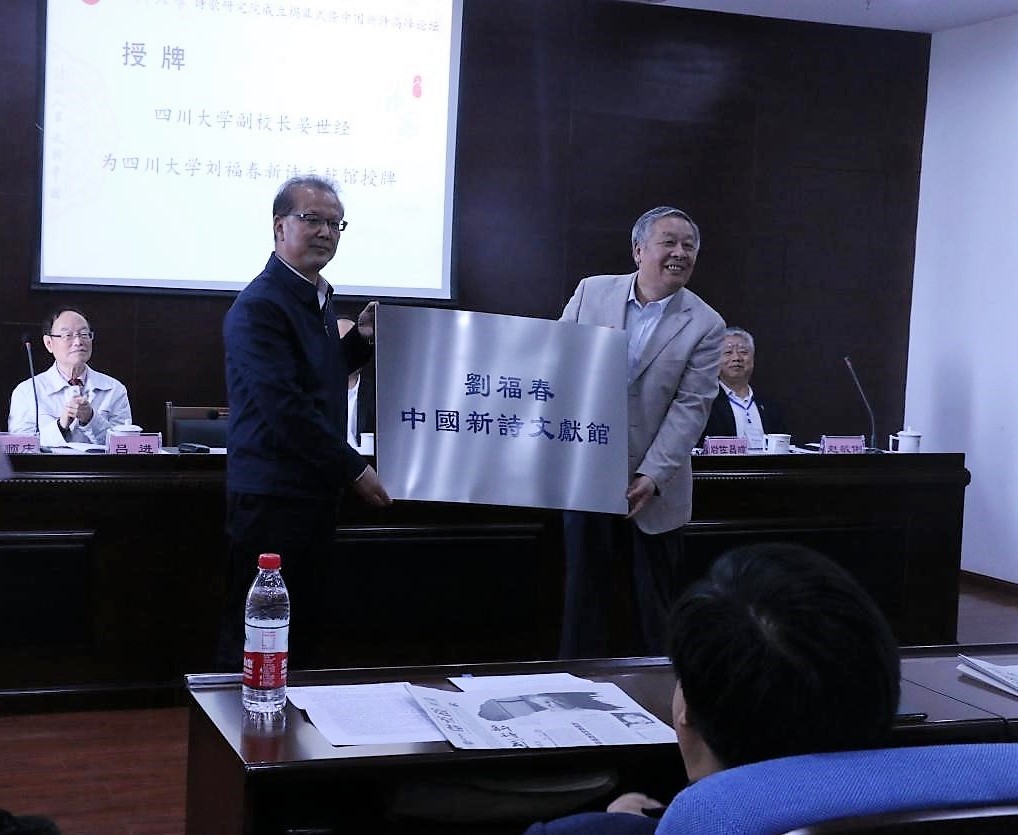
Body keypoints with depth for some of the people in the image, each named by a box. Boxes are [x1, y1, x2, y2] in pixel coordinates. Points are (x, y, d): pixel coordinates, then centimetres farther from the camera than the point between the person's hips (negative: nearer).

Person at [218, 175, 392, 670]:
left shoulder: (318, 296, 15)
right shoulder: (260, 306, -16)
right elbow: (285, 407, -21)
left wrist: (361, 339, 9)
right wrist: (354, 469, -16)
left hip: (313, 493, 9)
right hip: (273, 496, -9)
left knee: (304, 630, 15)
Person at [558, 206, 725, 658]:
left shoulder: (705, 325, -5)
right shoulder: (591, 292, 1)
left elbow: (690, 406, -9)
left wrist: (653, 476, -16)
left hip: (651, 488, -1)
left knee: (650, 610, 5)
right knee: (585, 595, 10)